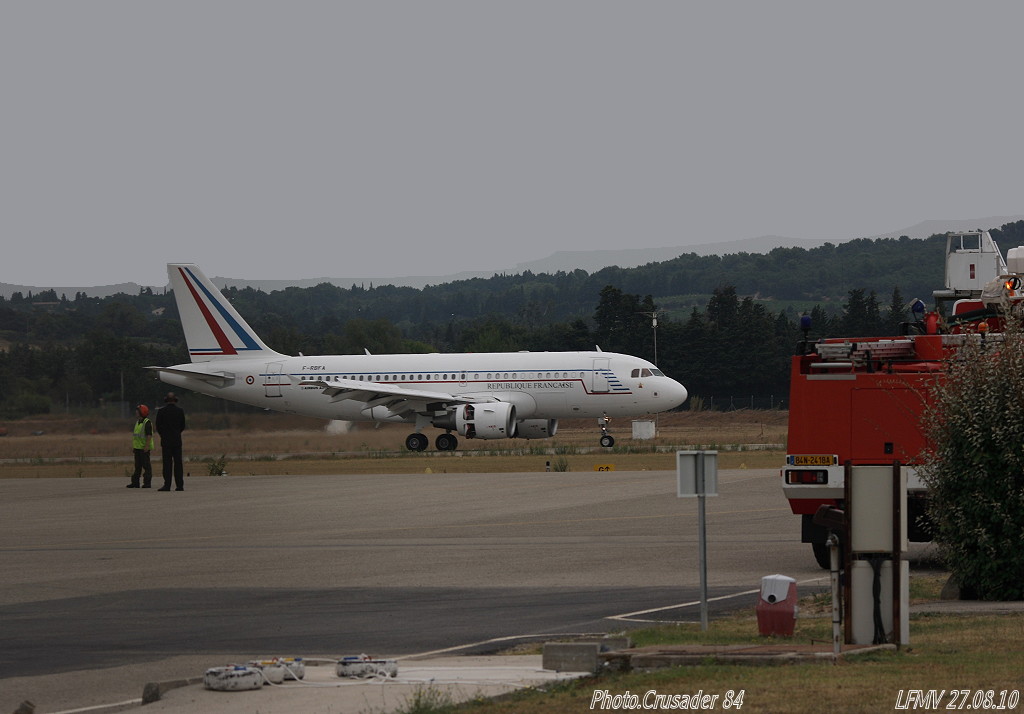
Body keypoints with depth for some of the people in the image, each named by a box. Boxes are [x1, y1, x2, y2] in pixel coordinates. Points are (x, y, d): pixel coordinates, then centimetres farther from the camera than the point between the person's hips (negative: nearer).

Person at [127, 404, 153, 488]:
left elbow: (149, 435, -18)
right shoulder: (138, 422, 16)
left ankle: (147, 483, -4)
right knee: (137, 466, 10)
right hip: (137, 447, 9)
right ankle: (135, 482, 13)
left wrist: (147, 446, -23)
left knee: (146, 465, -6)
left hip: (144, 448, -9)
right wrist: (133, 446, 19)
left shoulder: (147, 423, -12)